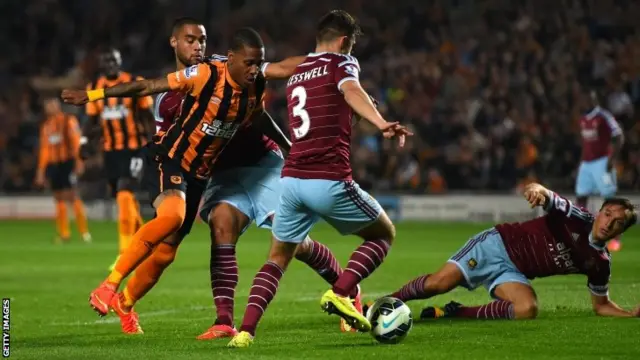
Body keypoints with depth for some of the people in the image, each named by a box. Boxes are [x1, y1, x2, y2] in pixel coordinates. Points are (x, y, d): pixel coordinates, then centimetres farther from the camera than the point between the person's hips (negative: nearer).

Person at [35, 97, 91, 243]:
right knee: (59, 198, 3)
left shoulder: (69, 121, 1)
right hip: (52, 164, 5)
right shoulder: (46, 126, 17)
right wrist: (41, 170, 18)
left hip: (68, 162, -5)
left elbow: (76, 141, -7)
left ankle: (84, 231, -7)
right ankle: (64, 234, 6)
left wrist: (78, 161, -17)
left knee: (71, 195, -12)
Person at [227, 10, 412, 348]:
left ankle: (245, 330, -3)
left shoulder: (295, 75, 22)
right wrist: (381, 123, -38)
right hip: (329, 180, -6)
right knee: (383, 234, 16)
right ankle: (339, 293, -5)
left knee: (276, 260, 17)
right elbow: (351, 90, -22)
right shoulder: (341, 64, 2)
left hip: (292, 179, 6)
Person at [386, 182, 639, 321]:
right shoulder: (578, 219, -11)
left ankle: (455, 314, -11)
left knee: (528, 309, -29)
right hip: (499, 243, -4)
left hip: (513, 273, 4)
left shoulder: (599, 263, 2)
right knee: (439, 283, -20)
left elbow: (601, 305, 13)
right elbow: (547, 198, -25)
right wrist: (538, 190, -52)